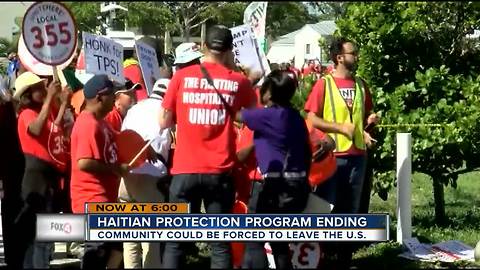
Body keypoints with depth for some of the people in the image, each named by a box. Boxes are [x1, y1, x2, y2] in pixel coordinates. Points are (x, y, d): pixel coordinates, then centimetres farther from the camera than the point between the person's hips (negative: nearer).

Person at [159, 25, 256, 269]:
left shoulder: (182, 76, 1)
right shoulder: (238, 81, 3)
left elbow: (164, 122, 5)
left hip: (185, 170, 0)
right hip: (220, 172, 0)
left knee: (176, 241, 6)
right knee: (220, 243, 6)